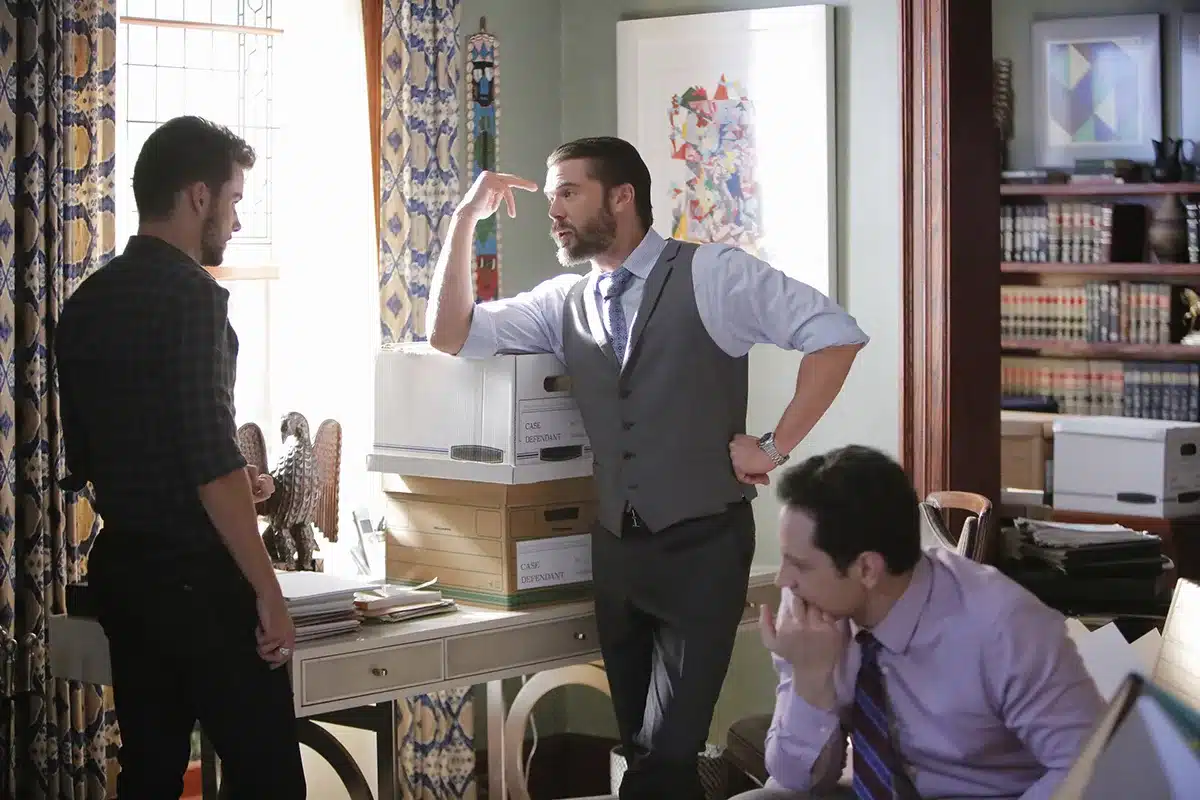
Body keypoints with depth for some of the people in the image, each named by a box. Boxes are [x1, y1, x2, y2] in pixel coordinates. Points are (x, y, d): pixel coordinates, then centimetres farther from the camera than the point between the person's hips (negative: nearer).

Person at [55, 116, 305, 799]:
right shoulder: (193, 294, -15)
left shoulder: (88, 301, 10)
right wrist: (268, 590, -17)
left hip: (121, 565, 8)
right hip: (197, 575, -8)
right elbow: (211, 455, -21)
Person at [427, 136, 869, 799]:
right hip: (615, 549, 6)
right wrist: (466, 219, -1)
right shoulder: (564, 302, 10)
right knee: (640, 745, 12)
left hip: (703, 545, -5)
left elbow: (836, 334, -9)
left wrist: (775, 446, -10)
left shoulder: (713, 274, -6)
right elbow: (451, 335, 5)